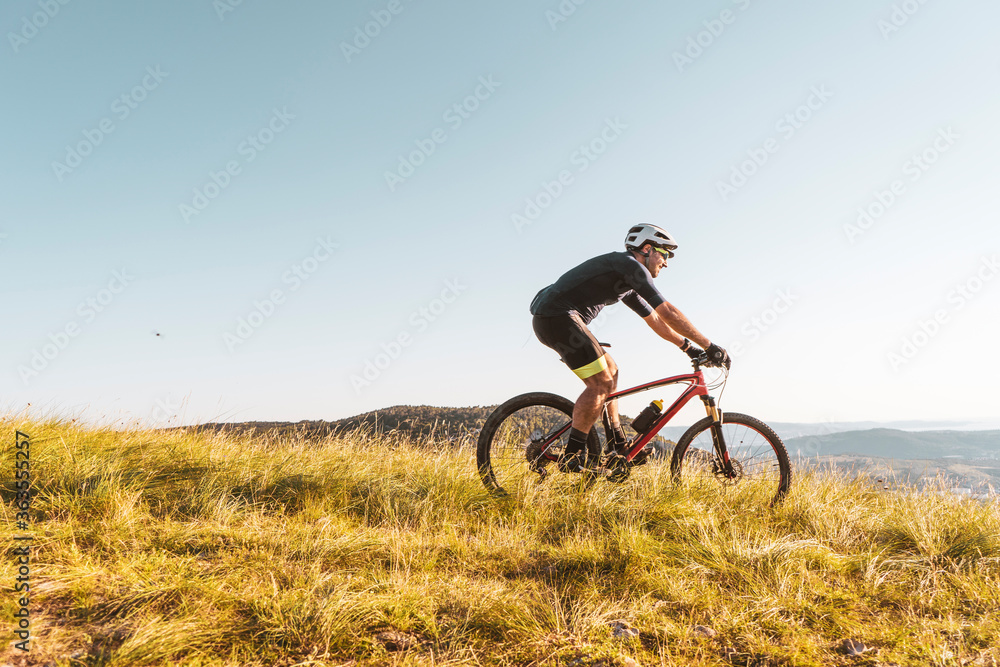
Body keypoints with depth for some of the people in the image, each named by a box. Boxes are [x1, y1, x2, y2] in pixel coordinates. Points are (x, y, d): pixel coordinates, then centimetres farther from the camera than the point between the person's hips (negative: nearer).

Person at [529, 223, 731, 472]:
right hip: (558, 315, -11)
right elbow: (668, 313, -12)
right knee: (601, 383, -12)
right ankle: (573, 457, -7)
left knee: (610, 371, 17)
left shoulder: (629, 283, 24)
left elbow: (655, 320, 29)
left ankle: (618, 445, 21)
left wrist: (689, 347, 25)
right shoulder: (630, 265, -7)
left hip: (550, 317, 11)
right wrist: (710, 346, -8)